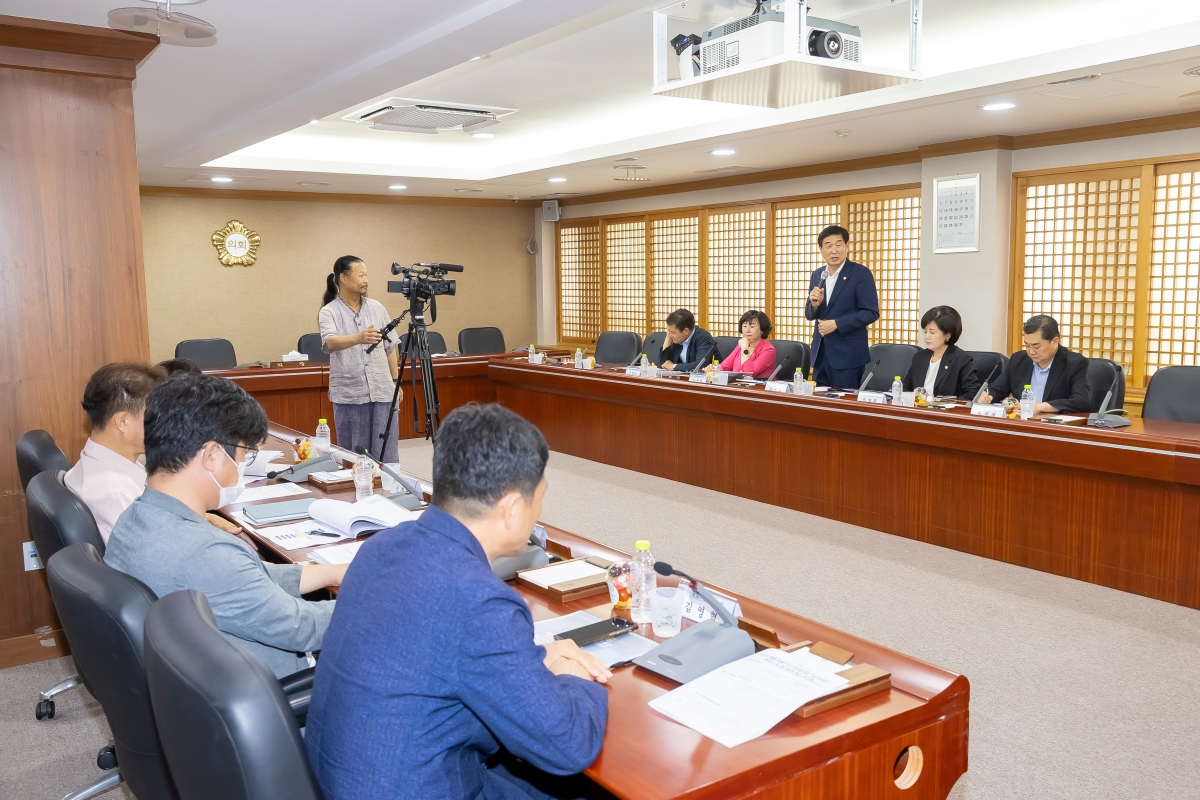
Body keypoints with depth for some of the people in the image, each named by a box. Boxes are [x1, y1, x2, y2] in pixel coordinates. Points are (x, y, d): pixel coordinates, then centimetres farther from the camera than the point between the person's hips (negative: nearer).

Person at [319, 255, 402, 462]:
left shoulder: (377, 308, 9)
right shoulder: (329, 312, -3)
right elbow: (330, 342, -23)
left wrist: (396, 381, 10)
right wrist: (358, 338, -41)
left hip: (382, 391, 3)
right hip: (349, 395, -2)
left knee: (386, 454, 3)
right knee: (353, 455, 5)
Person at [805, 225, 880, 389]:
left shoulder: (861, 273, -7)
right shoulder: (817, 275, 10)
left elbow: (871, 312, -12)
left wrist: (836, 324, -17)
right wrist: (815, 304, -8)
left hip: (848, 354, -5)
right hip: (820, 352, 6)